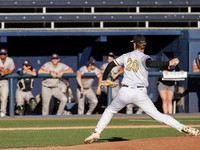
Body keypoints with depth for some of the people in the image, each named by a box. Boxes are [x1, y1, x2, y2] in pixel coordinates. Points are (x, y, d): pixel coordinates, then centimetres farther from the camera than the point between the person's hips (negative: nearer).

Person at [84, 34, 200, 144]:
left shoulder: (127, 56, 13)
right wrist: (168, 63, -33)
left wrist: (104, 79, 33)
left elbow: (111, 64, 18)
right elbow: (150, 64, -24)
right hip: (140, 94, -2)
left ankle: (97, 133, 16)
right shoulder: (144, 57, -1)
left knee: (110, 110, 24)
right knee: (157, 115, -3)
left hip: (125, 92, 2)